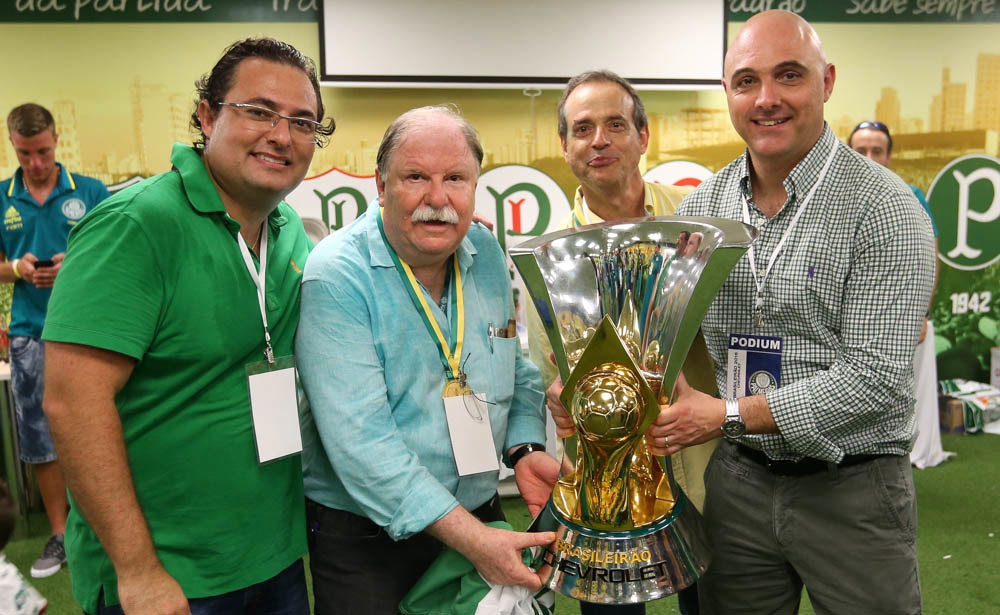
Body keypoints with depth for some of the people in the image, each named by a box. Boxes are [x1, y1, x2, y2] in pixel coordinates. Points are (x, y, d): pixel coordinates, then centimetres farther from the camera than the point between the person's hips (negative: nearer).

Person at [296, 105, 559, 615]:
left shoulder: (487, 254, -1)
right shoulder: (337, 277, -20)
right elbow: (359, 439, -26)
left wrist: (525, 449, -9)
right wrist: (469, 538, -27)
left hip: (481, 516, 6)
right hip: (363, 535, -5)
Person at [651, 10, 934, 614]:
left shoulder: (884, 209, -14)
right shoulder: (702, 205, 1)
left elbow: (875, 377, -20)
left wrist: (727, 415, -22)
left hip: (852, 490, -4)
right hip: (738, 482, 4)